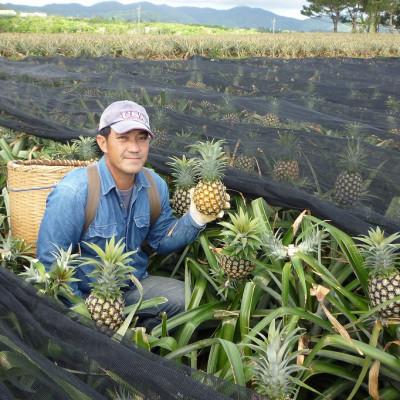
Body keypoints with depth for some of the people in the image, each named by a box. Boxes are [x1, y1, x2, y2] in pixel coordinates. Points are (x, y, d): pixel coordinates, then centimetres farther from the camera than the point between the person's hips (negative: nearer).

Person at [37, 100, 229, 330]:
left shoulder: (156, 186, -3)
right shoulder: (73, 191, -23)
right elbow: (51, 261, -19)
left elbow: (161, 241, 6)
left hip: (137, 284, 6)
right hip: (87, 294, -5)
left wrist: (195, 219, -11)